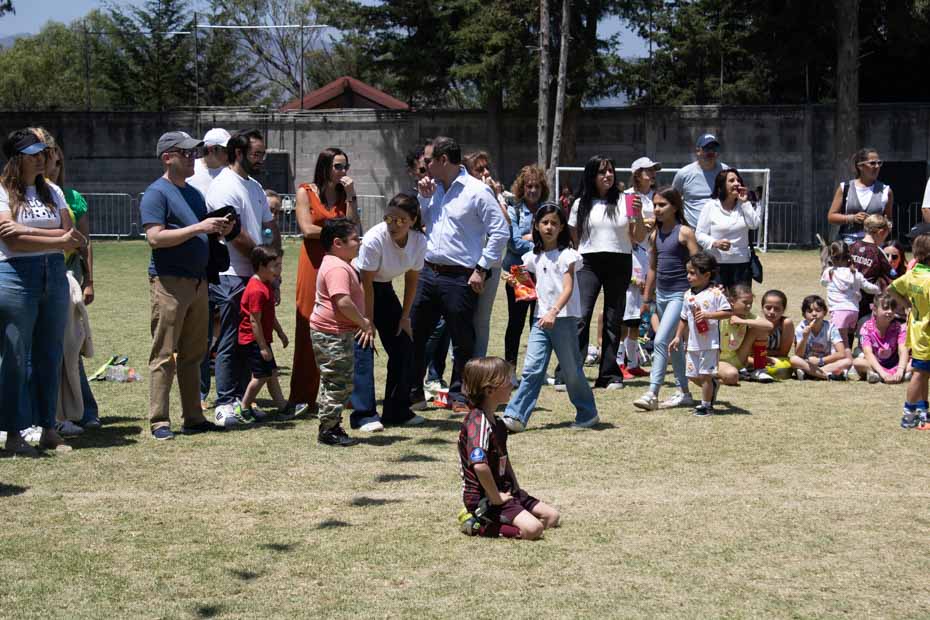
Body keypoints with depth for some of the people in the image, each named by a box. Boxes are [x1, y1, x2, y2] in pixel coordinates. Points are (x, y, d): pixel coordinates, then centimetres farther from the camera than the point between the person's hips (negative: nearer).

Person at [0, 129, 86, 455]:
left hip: (54, 276, 5)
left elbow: (72, 236, 2)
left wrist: (30, 231, -11)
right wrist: (59, 240, -10)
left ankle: (48, 429, 15)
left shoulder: (51, 191, 14)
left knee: (50, 356, 7)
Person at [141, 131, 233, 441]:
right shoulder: (157, 193, -7)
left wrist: (219, 230, 6)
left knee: (193, 354, 11)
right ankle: (159, 422, -3)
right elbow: (155, 237, -18)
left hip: (198, 281, 8)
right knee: (164, 355, -6)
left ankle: (193, 417, 17)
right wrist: (198, 228, -20)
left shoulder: (194, 193, 20)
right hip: (169, 282, -8)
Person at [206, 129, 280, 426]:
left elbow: (271, 228, 20)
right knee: (230, 343, -6)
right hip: (231, 276, -9)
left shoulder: (255, 187, 17)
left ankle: (242, 399, 19)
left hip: (255, 276, 9)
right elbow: (236, 235, -18)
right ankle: (224, 404, -2)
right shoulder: (225, 186, -12)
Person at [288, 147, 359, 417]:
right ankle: (302, 397, 0)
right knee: (308, 329, -4)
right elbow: (307, 229, -7)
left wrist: (350, 196, -1)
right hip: (314, 263, -3)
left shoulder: (344, 194, 15)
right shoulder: (306, 192, 5)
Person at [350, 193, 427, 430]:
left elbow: (411, 280, -2)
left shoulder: (419, 242, -15)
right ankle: (364, 415, -12)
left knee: (403, 346, 1)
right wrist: (368, 323, -21)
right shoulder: (374, 239, -30)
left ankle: (398, 411, 14)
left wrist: (405, 317, -2)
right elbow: (366, 285, -24)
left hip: (384, 289, 6)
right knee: (362, 348, -15)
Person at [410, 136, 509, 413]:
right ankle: (412, 392, 20)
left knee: (462, 340, 3)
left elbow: (500, 232, -10)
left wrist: (482, 269, -11)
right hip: (429, 273, 7)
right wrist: (424, 198, 4)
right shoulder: (433, 187, 11)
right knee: (414, 333, 9)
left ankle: (459, 395, 15)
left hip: (460, 278, -7)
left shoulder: (477, 191, -10)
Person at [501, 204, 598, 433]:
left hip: (564, 318, -4)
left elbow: (568, 289, -16)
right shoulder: (534, 257, 12)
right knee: (532, 369, -6)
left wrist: (553, 312, -30)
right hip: (541, 319, 4)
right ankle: (515, 416, -11)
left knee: (571, 369, 4)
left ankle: (587, 414, 21)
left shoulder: (566, 255, -5)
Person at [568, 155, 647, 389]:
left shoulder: (624, 202, 6)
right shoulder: (582, 204, 6)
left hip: (620, 264, 1)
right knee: (580, 317, -13)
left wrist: (638, 215, -10)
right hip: (589, 264, -1)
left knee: (613, 321, 5)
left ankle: (610, 374, 12)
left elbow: (639, 238, 5)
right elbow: (573, 238, 12)